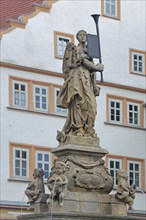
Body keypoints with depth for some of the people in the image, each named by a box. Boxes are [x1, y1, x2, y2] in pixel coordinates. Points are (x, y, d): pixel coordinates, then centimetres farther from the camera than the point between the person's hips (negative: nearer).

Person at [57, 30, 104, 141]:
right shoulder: (74, 48, 10)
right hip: (77, 77, -6)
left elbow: (92, 70, 21)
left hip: (88, 79, 6)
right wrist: (97, 67, 4)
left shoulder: (89, 51, 27)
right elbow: (83, 60, -4)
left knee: (91, 104, -9)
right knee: (79, 102, -16)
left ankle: (89, 130, -11)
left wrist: (95, 85, 11)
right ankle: (78, 128, -22)